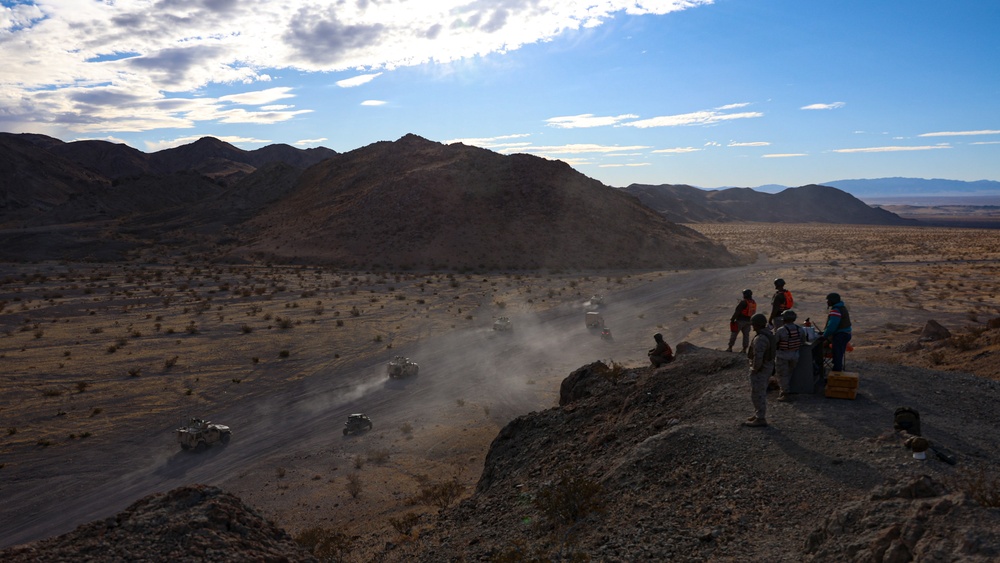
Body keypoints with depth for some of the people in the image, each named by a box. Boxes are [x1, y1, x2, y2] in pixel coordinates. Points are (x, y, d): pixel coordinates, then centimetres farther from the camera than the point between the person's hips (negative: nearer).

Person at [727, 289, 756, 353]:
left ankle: (730, 348, 7)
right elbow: (753, 312, 11)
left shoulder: (743, 302, -18)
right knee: (746, 334, 10)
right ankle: (744, 349, 9)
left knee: (734, 333, 4)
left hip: (740, 320, -6)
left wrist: (732, 319, -11)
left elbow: (737, 312, -17)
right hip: (748, 321, 6)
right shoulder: (754, 302, 5)